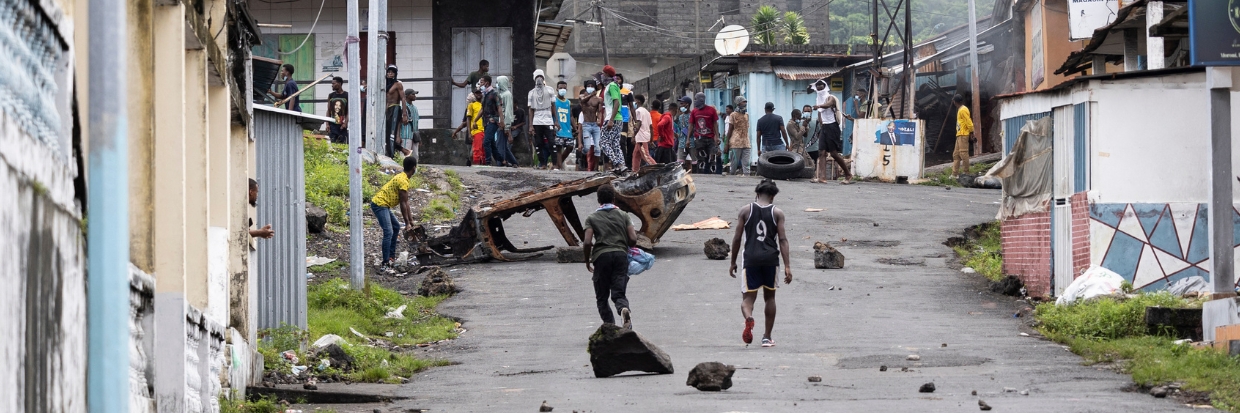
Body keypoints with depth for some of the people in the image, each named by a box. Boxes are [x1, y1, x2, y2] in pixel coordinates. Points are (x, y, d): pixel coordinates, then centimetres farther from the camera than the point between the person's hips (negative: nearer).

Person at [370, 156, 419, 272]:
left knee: (396, 227, 23)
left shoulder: (402, 177, 15)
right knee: (388, 232, -17)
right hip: (380, 205, -11)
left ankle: (391, 257, 29)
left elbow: (406, 202, 21)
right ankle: (385, 264, -21)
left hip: (382, 205, 11)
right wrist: (407, 223, -11)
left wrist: (410, 220, 24)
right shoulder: (403, 181, -18)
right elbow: (403, 204, -16)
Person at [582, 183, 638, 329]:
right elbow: (633, 239, 3)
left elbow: (587, 242, -6)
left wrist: (587, 260, 10)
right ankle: (624, 309, -36)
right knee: (619, 293, -1)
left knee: (602, 297, 9)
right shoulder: (623, 215, 11)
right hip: (621, 255, 2)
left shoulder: (592, 218, 5)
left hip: (601, 256, -2)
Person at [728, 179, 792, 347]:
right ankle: (767, 337, 21)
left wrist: (733, 262, 14)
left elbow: (737, 238, 4)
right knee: (769, 297, 17)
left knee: (748, 298, 2)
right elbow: (782, 240, -4)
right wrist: (787, 266, -5)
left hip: (750, 259, -1)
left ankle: (748, 318, -33)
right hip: (770, 258, 1)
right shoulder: (777, 213, 3)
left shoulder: (746, 211, 4)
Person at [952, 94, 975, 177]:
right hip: (959, 135, 11)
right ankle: (954, 173, 10)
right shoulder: (960, 110, 18)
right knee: (956, 154, 10)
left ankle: (966, 172, -9)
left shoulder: (963, 110, -13)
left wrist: (971, 133, -16)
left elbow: (969, 123, -17)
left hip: (963, 135, -11)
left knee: (963, 154, -10)